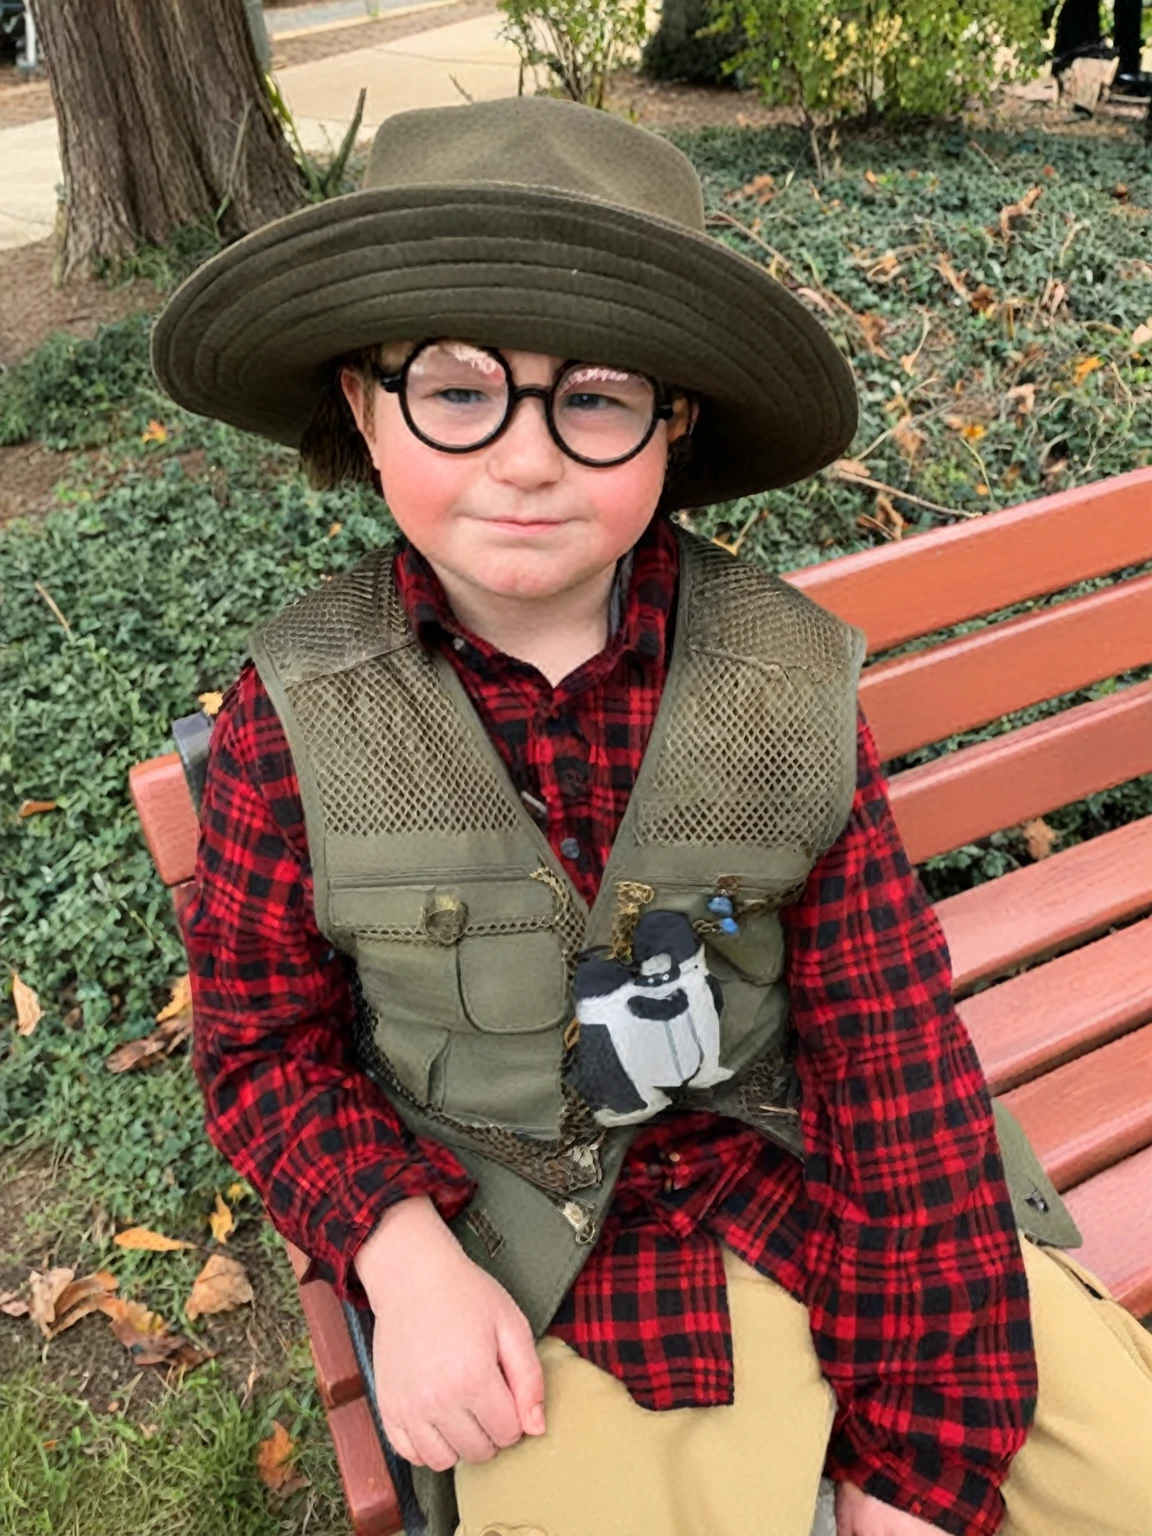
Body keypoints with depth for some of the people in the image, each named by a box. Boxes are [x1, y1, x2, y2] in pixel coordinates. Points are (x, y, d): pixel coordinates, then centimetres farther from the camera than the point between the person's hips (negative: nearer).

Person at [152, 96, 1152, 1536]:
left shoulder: (789, 677, -13)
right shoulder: (296, 714, -12)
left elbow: (893, 1039, -9)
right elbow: (264, 1039, 0)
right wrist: (403, 1256, -17)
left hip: (821, 1183, 2)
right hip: (543, 1271, 0)